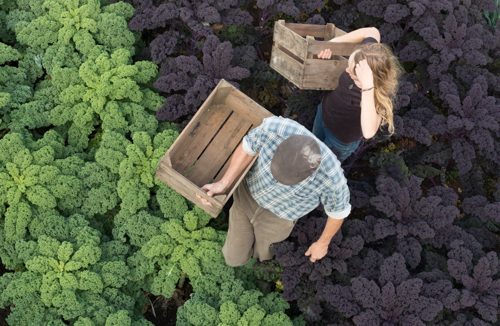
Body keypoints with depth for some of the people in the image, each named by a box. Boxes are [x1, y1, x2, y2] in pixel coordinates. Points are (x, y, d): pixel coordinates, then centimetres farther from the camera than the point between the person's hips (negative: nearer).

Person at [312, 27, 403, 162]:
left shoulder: (382, 93, -43)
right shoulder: (367, 57, -30)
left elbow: (368, 132, -59)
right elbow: (372, 32, -9)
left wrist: (367, 85, -64)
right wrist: (333, 42, -19)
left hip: (341, 139, -5)